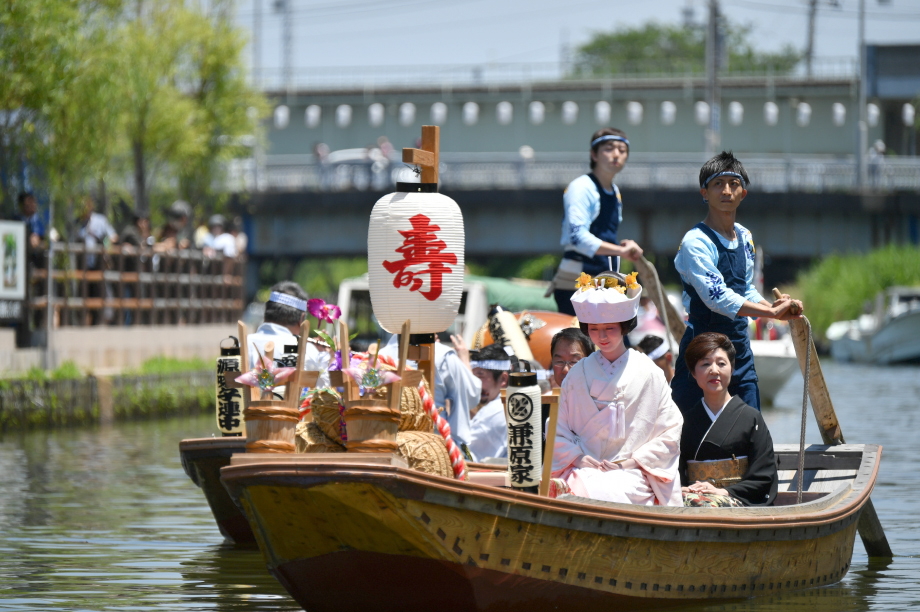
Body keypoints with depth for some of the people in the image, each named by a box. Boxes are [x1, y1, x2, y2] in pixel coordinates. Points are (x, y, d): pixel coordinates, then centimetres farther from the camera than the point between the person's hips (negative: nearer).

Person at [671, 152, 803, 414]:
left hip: (740, 348, 7)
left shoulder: (744, 237, 12)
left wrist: (777, 309, 1)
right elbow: (717, 297, -25)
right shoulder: (696, 242, -14)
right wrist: (772, 312, -26)